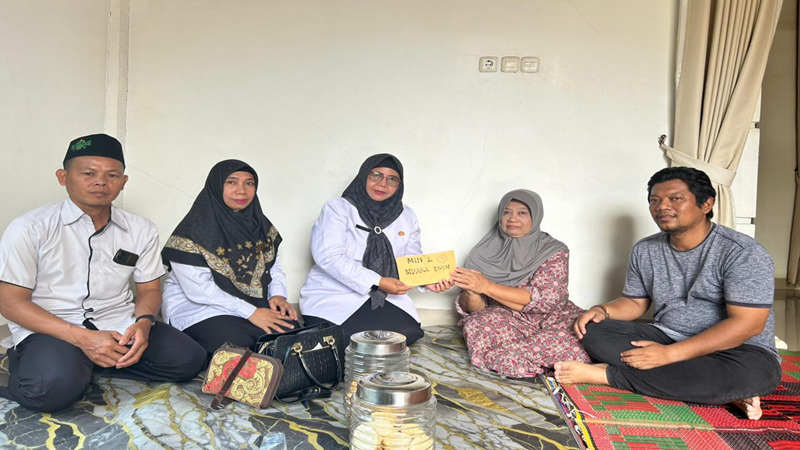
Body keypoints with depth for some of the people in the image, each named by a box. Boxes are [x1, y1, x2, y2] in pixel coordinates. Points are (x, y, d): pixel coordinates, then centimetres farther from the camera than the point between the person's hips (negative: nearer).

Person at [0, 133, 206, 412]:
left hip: (119, 324, 4)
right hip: (51, 329, -4)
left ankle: (85, 367, -5)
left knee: (189, 358, -17)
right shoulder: (29, 229, -5)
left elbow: (149, 289, 12)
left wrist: (143, 322, -14)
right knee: (54, 385, -36)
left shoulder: (141, 230, 5)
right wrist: (82, 338, -20)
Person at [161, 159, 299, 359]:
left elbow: (273, 264, 12)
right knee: (239, 343, -32)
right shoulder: (194, 230, -13)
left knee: (291, 332, -22)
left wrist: (277, 294, -11)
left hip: (252, 301, 5)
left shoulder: (258, 223, 7)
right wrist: (250, 312, -22)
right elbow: (199, 289, -19)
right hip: (198, 308, -5)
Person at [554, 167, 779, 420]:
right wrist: (603, 310, -11)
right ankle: (720, 392, -22)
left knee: (750, 373, -40)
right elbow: (636, 301, 14)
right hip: (665, 339, 5)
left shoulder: (742, 252, -14)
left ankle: (606, 374, -26)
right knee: (593, 331, -17)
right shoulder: (645, 251, 4)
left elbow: (747, 324, -22)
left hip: (736, 350, -4)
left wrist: (669, 354, -27)